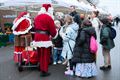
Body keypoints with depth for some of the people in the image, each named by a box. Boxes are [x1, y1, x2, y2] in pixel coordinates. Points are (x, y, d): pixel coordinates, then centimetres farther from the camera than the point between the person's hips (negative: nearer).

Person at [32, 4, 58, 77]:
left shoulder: (37, 17, 13)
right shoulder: (49, 17, -10)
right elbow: (52, 29, -8)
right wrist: (54, 35, 11)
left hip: (37, 37, 8)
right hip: (45, 38, -7)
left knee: (40, 54, 17)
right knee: (45, 55, 1)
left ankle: (41, 68, 29)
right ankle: (44, 71, 6)